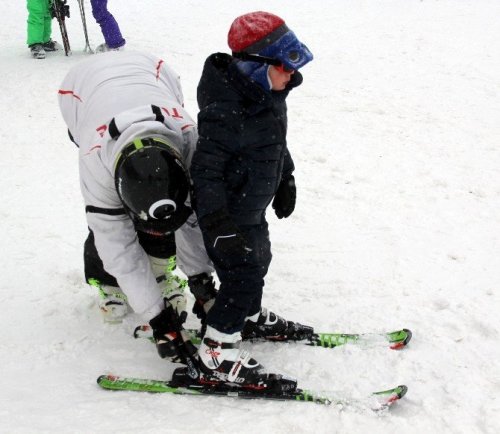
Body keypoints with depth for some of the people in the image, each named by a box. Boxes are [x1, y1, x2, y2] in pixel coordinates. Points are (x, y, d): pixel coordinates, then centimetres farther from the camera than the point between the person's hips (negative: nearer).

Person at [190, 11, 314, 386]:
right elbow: (206, 169, -30)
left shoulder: (270, 95, -2)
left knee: (258, 261, 25)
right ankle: (217, 354, 9)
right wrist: (218, 222, -32)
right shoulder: (225, 111, -31)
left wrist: (286, 181, 25)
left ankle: (250, 316, 49)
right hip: (227, 214, -9)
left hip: (253, 207, 9)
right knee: (243, 274, -3)